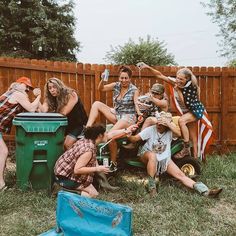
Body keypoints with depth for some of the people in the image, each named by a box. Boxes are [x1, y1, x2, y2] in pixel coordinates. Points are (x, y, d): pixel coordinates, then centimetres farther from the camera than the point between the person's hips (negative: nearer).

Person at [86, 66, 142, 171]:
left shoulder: (134, 90, -6)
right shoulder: (116, 85, 4)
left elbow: (136, 103, -16)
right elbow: (101, 89, -3)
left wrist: (139, 112, -37)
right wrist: (102, 79, -23)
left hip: (128, 117, -5)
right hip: (116, 114, 6)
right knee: (96, 104, -12)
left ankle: (113, 163, -12)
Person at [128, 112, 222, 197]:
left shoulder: (169, 130, -8)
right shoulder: (151, 129, -14)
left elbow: (178, 133, -31)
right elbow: (135, 138, -20)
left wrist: (168, 123, -37)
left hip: (164, 158, 2)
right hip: (147, 156, -2)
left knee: (181, 175, -10)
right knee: (152, 155, -41)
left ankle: (206, 191, -14)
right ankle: (151, 186, -28)